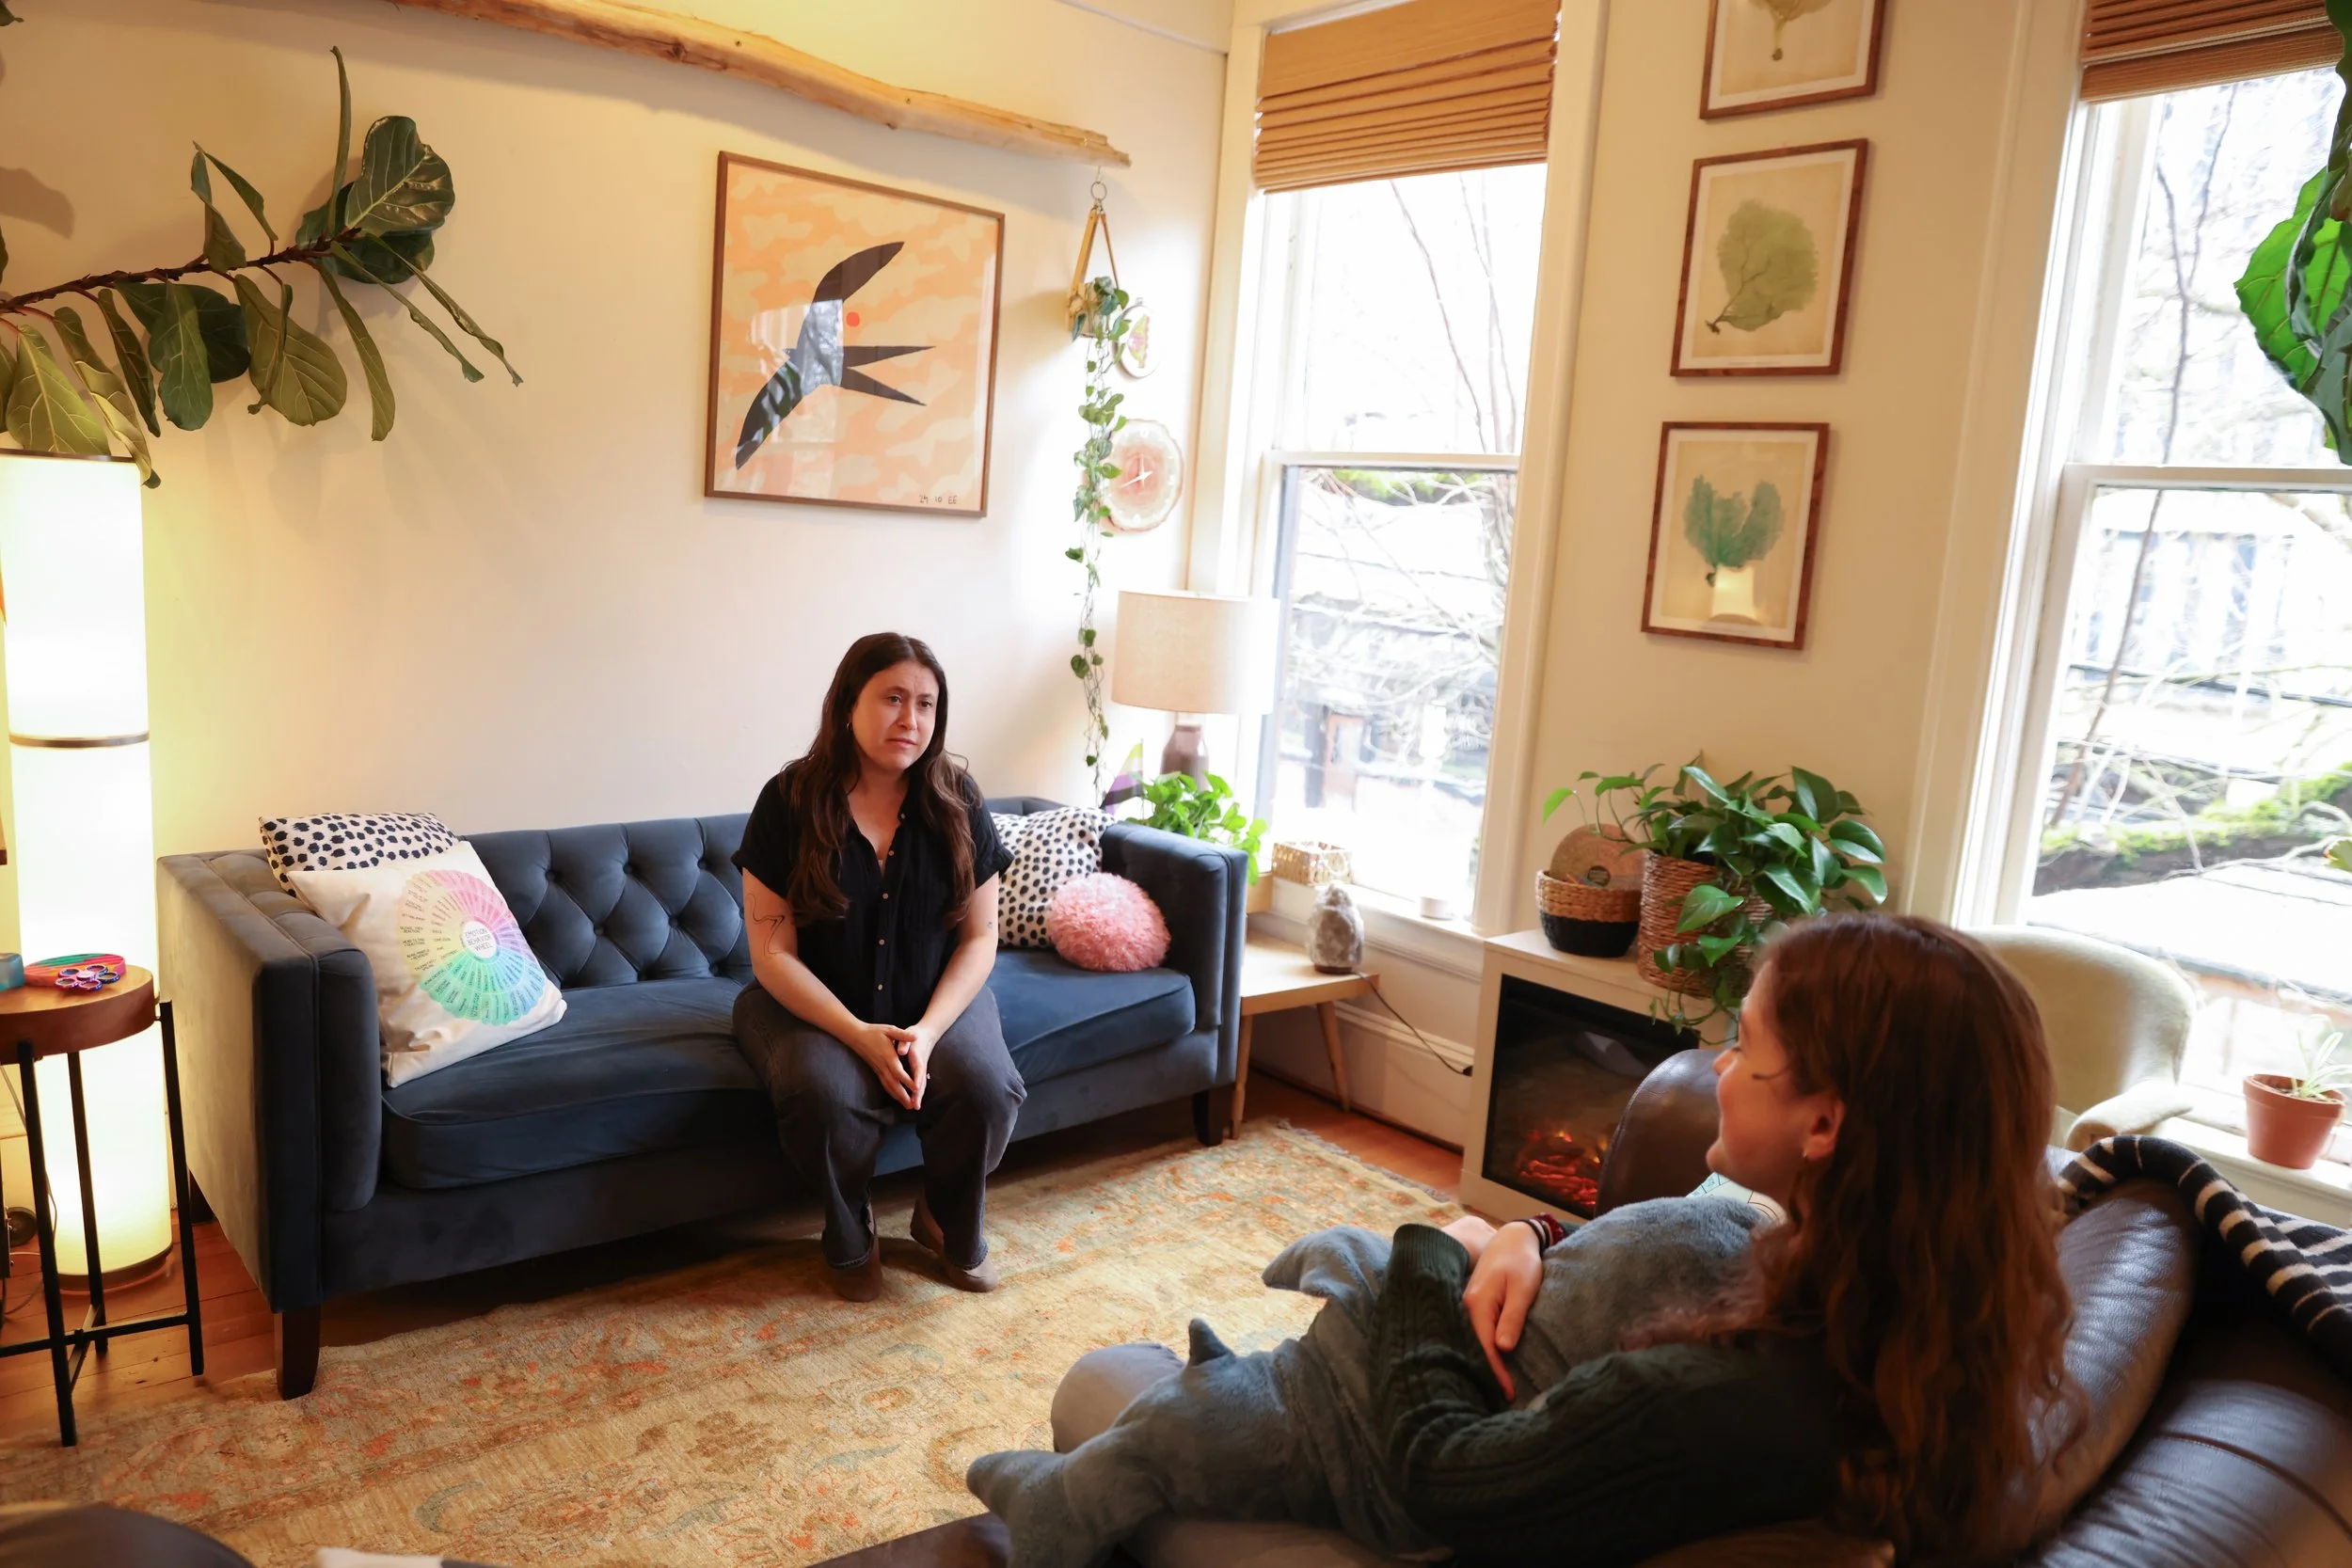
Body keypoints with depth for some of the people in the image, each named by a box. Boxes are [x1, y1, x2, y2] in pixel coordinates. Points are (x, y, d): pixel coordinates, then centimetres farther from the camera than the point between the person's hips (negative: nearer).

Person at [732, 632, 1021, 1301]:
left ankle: (951, 1225, 7)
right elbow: (773, 953, -13)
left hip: (937, 998, 2)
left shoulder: (956, 802, -7)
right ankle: (850, 1237, 1)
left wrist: (927, 1031, -20)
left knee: (987, 1089, -26)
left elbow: (979, 937, -4)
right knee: (825, 1096, -33)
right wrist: (861, 1036, -24)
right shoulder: (788, 802, -13)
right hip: (812, 1003, -2)